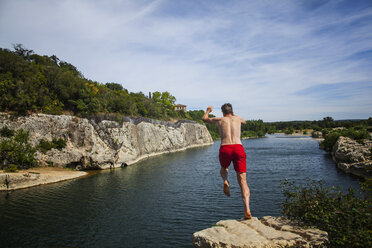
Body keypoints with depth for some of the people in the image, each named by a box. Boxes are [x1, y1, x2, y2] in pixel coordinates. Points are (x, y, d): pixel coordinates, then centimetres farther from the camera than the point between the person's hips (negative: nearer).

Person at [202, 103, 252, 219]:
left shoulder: (219, 119, 18)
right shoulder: (237, 118, 22)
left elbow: (204, 118, 37)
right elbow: (244, 122, 49)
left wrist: (208, 110, 57)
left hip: (225, 149, 0)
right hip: (238, 148, 1)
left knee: (223, 168, 33)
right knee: (243, 181, 3)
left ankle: (225, 181, 0)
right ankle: (247, 210, -12)